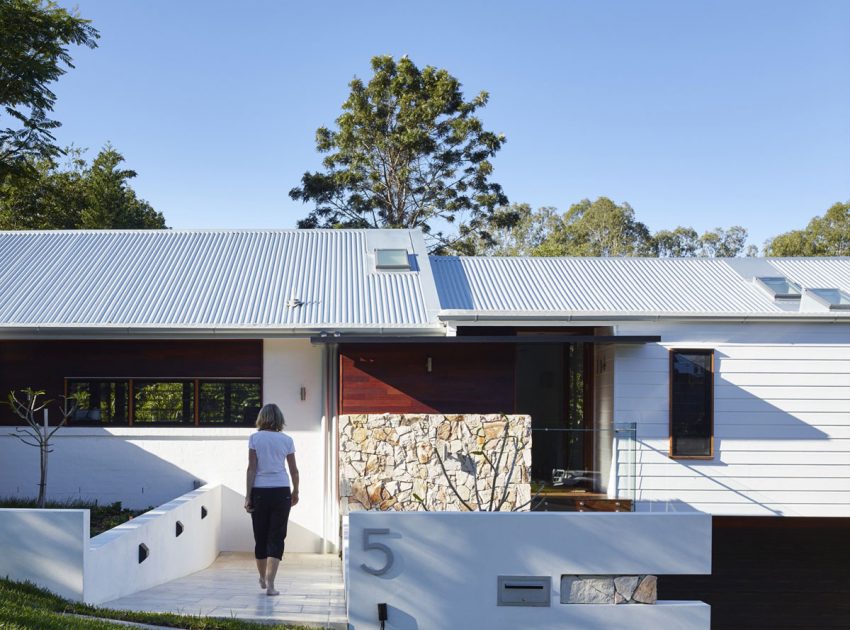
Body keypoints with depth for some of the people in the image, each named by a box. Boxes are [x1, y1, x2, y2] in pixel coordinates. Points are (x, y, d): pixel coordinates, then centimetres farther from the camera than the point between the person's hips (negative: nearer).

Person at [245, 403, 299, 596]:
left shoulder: (255, 438, -1)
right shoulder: (286, 440, 2)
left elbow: (251, 468, -4)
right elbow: (294, 470, 6)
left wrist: (248, 495, -2)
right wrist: (295, 492, 19)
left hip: (260, 491, 0)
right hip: (281, 491, 0)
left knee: (260, 536, 14)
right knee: (276, 537, 1)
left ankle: (263, 578, 30)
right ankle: (270, 583, -8)